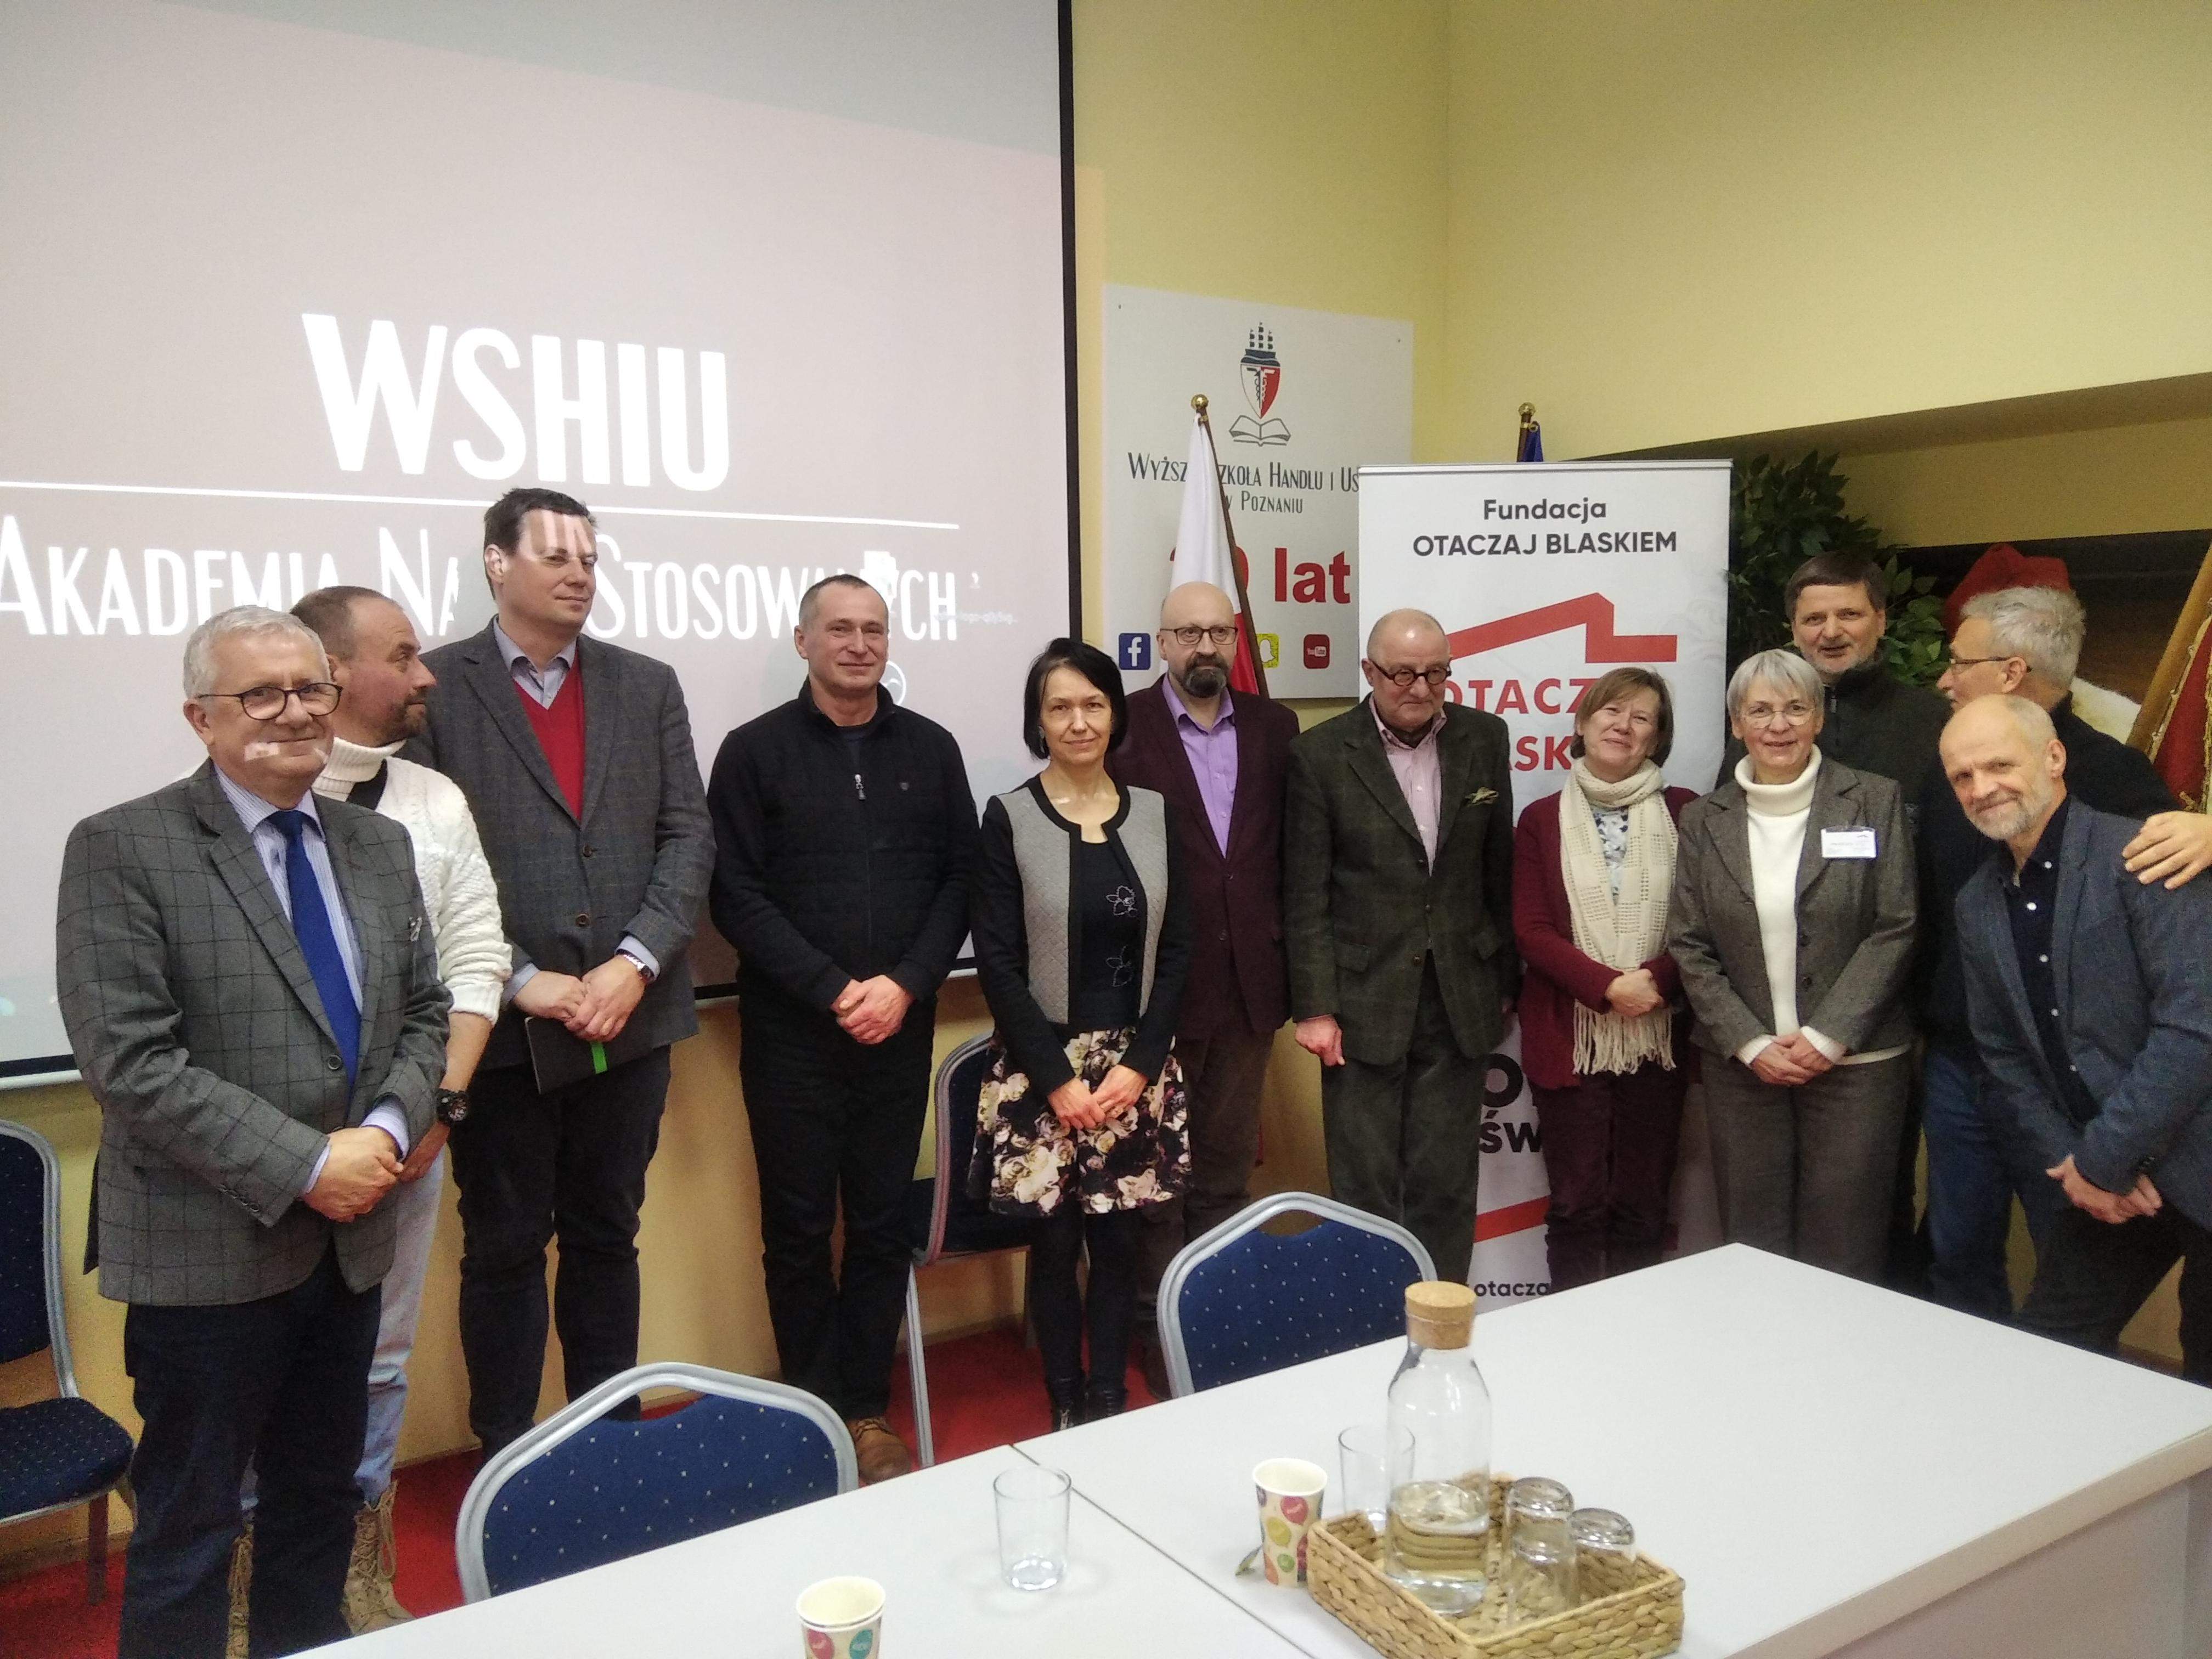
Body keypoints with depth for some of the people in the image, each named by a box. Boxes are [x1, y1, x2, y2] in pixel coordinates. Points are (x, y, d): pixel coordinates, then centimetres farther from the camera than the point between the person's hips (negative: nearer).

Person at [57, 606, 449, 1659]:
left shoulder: (377, 845, 7)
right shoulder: (122, 850, -11)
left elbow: (424, 1012, 10)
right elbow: (129, 1062, -17)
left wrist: (387, 1128, -9)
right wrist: (305, 1167, -20)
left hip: (349, 1237, 6)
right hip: (207, 1251, -5)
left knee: (321, 1500, 20)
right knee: (189, 1525, 10)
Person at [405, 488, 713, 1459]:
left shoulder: (647, 686, 9)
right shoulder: (434, 687, -2)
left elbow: (688, 836, 3)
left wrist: (636, 962, -10)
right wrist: (521, 981, -15)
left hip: (629, 1017, 3)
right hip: (499, 1028, -3)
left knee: (607, 1239, 15)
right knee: (504, 1249, 9)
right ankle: (504, 1454, 24)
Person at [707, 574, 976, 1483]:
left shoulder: (930, 749, 7)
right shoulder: (755, 750, -1)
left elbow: (959, 881, 5)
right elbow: (736, 894, -6)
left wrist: (905, 984, -9)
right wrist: (835, 990, -13)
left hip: (901, 1030, 2)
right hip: (792, 1032, -2)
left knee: (882, 1227, 8)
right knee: (798, 1230, 7)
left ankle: (867, 1409, 22)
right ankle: (815, 1411, 22)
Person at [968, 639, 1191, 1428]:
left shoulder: (1155, 814, 5)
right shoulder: (1008, 818, -4)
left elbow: (1178, 949, 4)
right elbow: (997, 961, -7)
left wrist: (1139, 1063, -7)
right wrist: (1057, 1077, -12)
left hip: (1136, 1065, 3)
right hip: (1042, 1068, -2)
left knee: (1121, 1239, 7)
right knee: (1056, 1244, 5)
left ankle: (1111, 1404, 22)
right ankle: (1066, 1410, 21)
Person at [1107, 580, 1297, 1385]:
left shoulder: (1272, 727, 7)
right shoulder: (1124, 727, -6)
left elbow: (1290, 850, 7)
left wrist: (1289, 956, 1)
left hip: (1249, 983, 4)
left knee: (1227, 1166, 15)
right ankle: (1159, 1328, 21)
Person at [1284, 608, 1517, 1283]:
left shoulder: (1484, 738, 4)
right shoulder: (1320, 754, -6)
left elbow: (1499, 869, 10)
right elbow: (1305, 895, -6)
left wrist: (1506, 978, 12)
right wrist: (1314, 1007, -8)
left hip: (1459, 1001, 3)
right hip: (1365, 1002, -3)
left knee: (1446, 1187, 10)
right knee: (1365, 1190, 5)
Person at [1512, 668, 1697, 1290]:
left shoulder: (1683, 813, 4)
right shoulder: (1541, 818, 4)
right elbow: (1530, 929, -2)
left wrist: (1657, 980, -16)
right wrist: (1608, 986, -14)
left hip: (1658, 1036, 1)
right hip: (1570, 1039, 0)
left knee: (1642, 1205, 8)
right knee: (1577, 1204, 4)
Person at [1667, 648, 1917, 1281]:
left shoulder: (1876, 801, 0)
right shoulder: (1704, 820, 6)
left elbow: (1896, 930, -5)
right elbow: (1688, 945, 3)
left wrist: (1827, 1038, -11)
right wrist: (1752, 1044, -7)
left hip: (1855, 1060, -2)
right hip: (1743, 1063, 2)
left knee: (1843, 1247, 2)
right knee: (1752, 1241, 7)